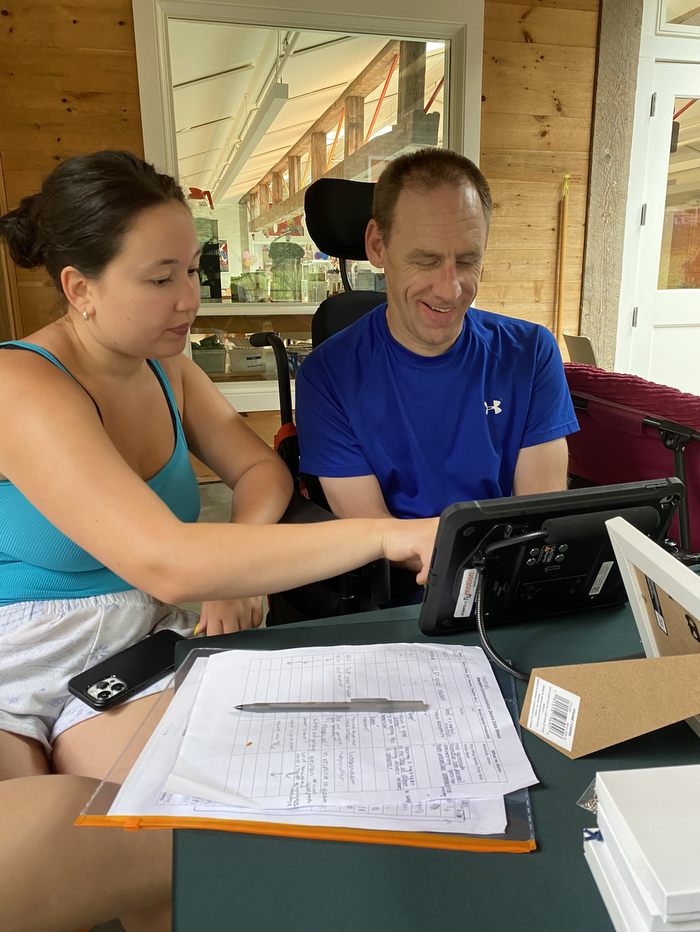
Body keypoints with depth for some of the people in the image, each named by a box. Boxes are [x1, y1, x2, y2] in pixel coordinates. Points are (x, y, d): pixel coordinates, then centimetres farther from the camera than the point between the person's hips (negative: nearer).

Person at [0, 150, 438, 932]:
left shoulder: (164, 369, 5)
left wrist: (237, 565, -12)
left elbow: (261, 470, 11)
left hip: (137, 649, 5)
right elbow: (165, 562, -33)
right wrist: (391, 536, -34)